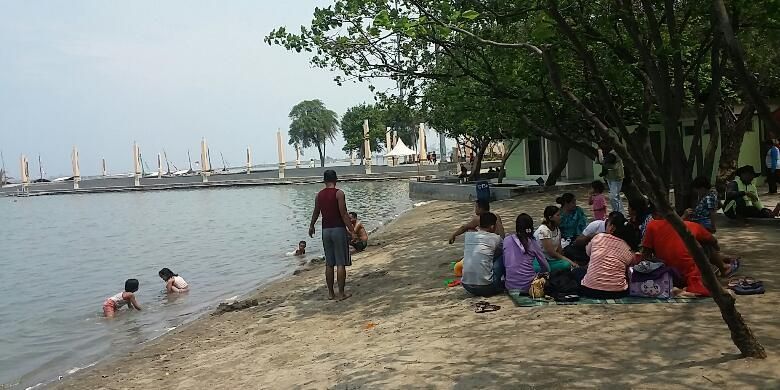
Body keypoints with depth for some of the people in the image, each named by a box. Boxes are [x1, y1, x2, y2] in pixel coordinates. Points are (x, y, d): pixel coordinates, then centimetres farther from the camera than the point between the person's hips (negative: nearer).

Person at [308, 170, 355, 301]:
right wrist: (351, 231, -12)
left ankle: (330, 293, 16)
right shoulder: (339, 193, -10)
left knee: (329, 264, 11)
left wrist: (311, 226, 39)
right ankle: (341, 293, 1)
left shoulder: (319, 195, 7)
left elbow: (315, 213, 22)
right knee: (341, 263, -1)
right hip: (339, 229, -5)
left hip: (326, 231, 5)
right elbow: (344, 214, -16)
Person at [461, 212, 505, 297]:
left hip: (466, 287, 5)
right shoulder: (495, 238, -2)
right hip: (486, 288, -5)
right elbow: (501, 251, 16)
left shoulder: (468, 235, 7)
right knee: (502, 256, 11)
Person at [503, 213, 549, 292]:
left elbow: (504, 263, 8)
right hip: (527, 286, -3)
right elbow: (546, 267, 7)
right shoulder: (533, 243, -2)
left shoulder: (506, 240, 1)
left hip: (510, 286, 3)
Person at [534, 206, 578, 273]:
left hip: (550, 259, 7)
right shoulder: (543, 230, -18)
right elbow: (551, 252, -20)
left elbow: (559, 250, 7)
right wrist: (569, 260, -18)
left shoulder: (557, 230, 7)